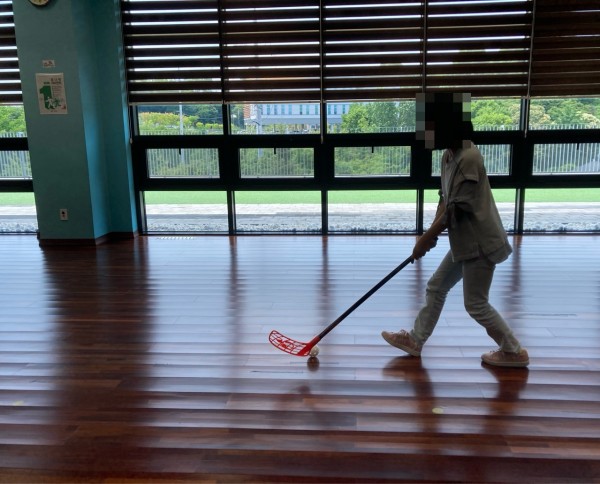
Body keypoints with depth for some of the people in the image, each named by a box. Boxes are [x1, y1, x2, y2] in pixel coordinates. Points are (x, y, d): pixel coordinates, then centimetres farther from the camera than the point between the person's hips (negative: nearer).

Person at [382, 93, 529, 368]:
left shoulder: (469, 157, -23)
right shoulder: (448, 155, 6)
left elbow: (457, 209, -23)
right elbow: (445, 200, 9)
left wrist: (427, 238, -16)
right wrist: (432, 232, -4)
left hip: (480, 242, -9)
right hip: (464, 241, 9)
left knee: (476, 305, 3)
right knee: (435, 288, 15)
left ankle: (514, 351, 22)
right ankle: (415, 340, 29)